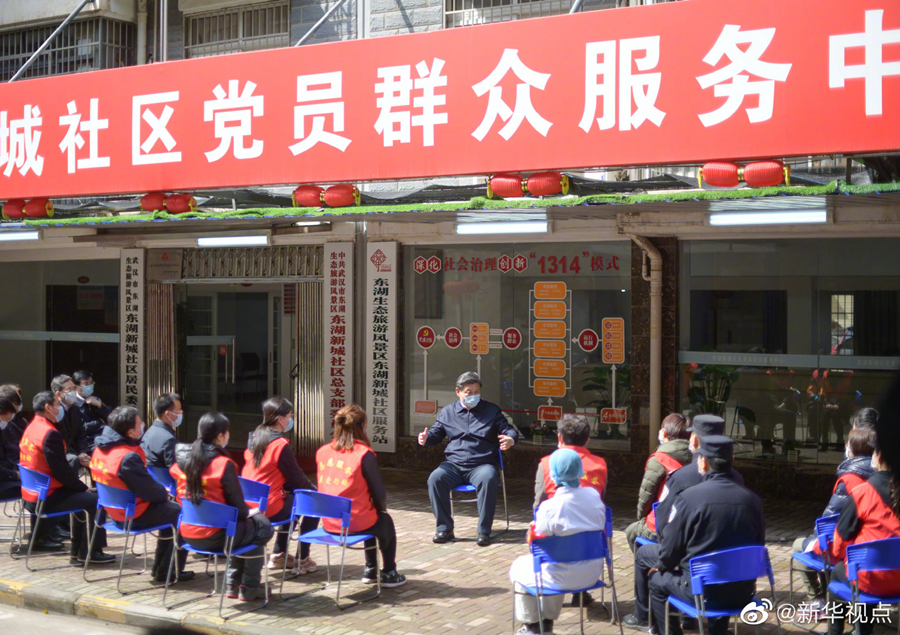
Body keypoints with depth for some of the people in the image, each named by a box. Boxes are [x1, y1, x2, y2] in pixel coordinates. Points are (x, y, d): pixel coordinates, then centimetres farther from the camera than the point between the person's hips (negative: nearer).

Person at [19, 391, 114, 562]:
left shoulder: (32, 428, 10)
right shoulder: (50, 434, -21)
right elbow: (62, 471, -21)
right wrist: (83, 487, -6)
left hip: (32, 495, 10)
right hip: (46, 497, -10)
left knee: (83, 497, 22)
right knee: (95, 500, -10)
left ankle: (78, 550, 24)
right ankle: (89, 552, 0)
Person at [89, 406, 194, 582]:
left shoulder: (100, 448, 1)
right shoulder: (128, 457, -29)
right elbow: (150, 491, -23)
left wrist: (160, 490, 8)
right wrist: (164, 493, -2)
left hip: (115, 511, 10)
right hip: (134, 516, -10)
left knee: (170, 509, 24)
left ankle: (159, 566, 29)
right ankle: (168, 572, 7)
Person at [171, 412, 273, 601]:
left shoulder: (183, 459, 2)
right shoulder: (224, 464, -18)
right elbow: (236, 503, -13)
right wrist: (248, 513, 12)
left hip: (187, 534, 8)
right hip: (214, 537, -8)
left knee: (242, 527, 31)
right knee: (262, 525, 16)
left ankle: (232, 584, 31)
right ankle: (249, 588, 22)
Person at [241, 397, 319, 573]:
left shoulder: (255, 437, 7)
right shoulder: (280, 444, -18)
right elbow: (296, 477, -9)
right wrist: (314, 489, 10)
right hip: (269, 508, -8)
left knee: (292, 498, 30)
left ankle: (278, 555, 34)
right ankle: (303, 560, 13)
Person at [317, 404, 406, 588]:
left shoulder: (322, 452, -1)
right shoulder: (364, 454, -18)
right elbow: (378, 492, -13)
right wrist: (381, 508, 11)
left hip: (328, 523, 5)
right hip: (355, 524, -5)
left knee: (372, 517, 34)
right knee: (386, 521, 29)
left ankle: (370, 570, 42)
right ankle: (388, 573, 38)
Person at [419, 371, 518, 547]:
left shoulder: (491, 410, 12)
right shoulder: (448, 412, 16)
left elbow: (509, 430, 7)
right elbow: (436, 433, 18)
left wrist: (510, 439, -18)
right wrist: (425, 438, -7)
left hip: (482, 465, -2)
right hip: (454, 465, 2)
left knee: (488, 479, -37)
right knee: (435, 478, -29)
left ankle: (484, 531, -25)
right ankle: (444, 528, -15)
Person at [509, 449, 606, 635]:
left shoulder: (550, 507, -24)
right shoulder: (593, 495, -8)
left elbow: (535, 541, -13)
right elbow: (600, 530, 7)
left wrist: (532, 529, 9)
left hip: (563, 577, -5)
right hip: (592, 573, 6)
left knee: (519, 567, 23)